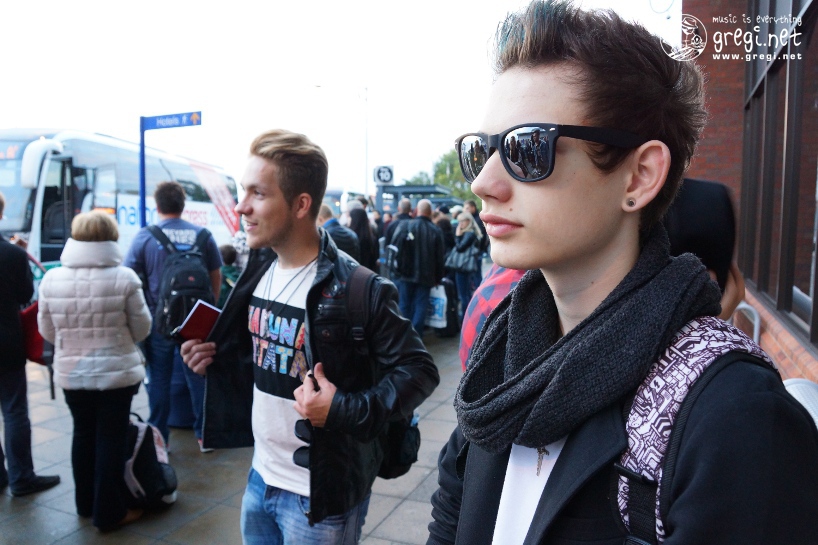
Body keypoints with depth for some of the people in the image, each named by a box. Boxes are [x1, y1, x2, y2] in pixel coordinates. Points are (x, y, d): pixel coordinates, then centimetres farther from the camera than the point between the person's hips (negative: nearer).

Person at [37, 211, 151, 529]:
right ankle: (109, 513, 19)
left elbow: (47, 331, 3)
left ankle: (86, 504, 35)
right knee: (111, 440, 8)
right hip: (117, 371, -3)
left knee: (83, 436, 20)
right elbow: (141, 329, -7)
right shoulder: (124, 278, -16)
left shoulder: (51, 279, -7)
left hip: (71, 373, 4)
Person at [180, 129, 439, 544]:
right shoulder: (260, 270, 1)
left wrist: (348, 410, -28)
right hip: (260, 478, 7)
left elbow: (419, 370, -18)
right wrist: (217, 359, -3)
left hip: (321, 494, -7)